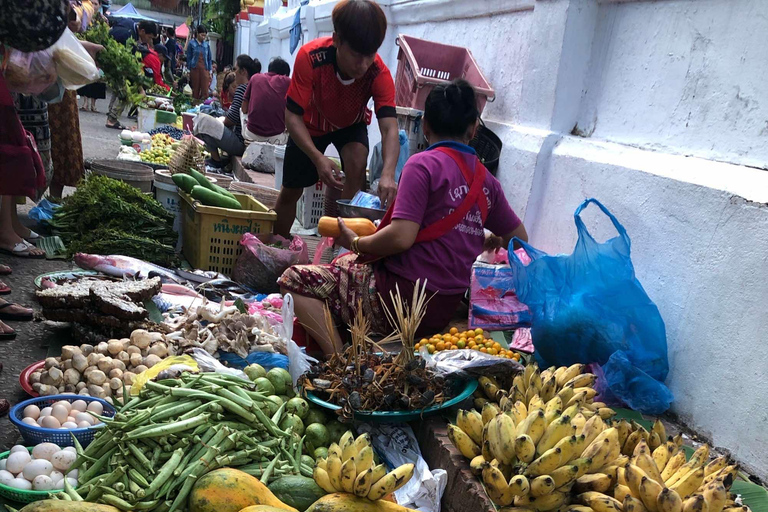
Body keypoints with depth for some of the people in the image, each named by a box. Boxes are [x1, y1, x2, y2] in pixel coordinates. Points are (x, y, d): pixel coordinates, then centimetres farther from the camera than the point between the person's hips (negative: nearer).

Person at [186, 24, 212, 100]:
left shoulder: (207, 44, 9)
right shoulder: (191, 43, 2)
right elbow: (188, 58, 5)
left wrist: (210, 72, 9)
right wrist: (188, 71, 1)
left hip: (204, 69, 2)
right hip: (194, 69, -2)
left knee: (205, 91, -7)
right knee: (195, 90, 3)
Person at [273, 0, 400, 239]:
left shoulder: (379, 74, -35)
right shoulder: (310, 57, -37)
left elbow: (389, 128, -43)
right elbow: (293, 115, -33)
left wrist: (388, 174, -62)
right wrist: (318, 157, -48)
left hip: (352, 124, 0)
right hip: (311, 124, 0)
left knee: (357, 162, -31)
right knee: (290, 191, 7)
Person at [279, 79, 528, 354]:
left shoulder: (423, 163, -11)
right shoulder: (486, 180, 7)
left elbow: (401, 237, -20)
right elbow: (519, 238, 16)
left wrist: (355, 243, -2)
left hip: (403, 299, -8)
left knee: (294, 279, -1)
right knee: (344, 264, 29)